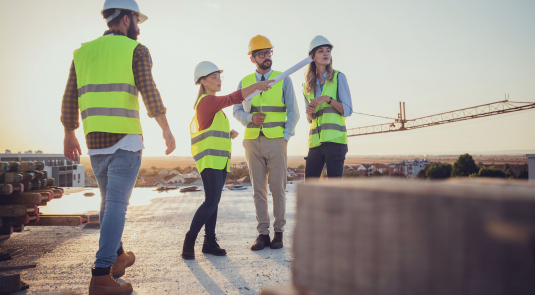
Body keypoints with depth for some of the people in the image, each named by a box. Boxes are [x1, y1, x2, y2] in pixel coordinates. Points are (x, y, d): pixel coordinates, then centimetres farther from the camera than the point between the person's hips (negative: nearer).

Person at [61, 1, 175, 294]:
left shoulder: (83, 52, 13)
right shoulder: (136, 50, -2)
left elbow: (69, 99, 11)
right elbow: (149, 92, -15)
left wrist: (69, 135, 20)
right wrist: (166, 130, -11)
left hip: (95, 141, 6)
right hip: (126, 140, -5)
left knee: (110, 200, 20)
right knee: (117, 205, -6)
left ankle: (117, 257, 33)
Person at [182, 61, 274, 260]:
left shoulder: (211, 102, 21)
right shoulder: (207, 100, -10)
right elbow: (234, 98, -24)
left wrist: (228, 134, 11)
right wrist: (256, 85, -28)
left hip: (220, 159, 10)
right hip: (210, 158, -10)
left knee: (213, 201, 9)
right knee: (212, 202, -14)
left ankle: (210, 242, 13)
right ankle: (189, 242, -6)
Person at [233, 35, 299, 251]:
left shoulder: (283, 80, 6)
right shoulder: (244, 82, 12)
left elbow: (293, 112, 6)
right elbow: (237, 111, 11)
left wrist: (286, 136, -4)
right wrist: (251, 117, -9)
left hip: (276, 141, -2)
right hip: (252, 141, 2)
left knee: (278, 188, -1)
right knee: (258, 189, 4)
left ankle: (279, 232, 10)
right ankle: (263, 233, 11)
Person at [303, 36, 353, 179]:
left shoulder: (338, 77, 4)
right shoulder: (308, 85, 16)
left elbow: (348, 110, -1)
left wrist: (327, 99, -13)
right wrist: (309, 112, -1)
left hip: (335, 139, -5)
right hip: (316, 141, 5)